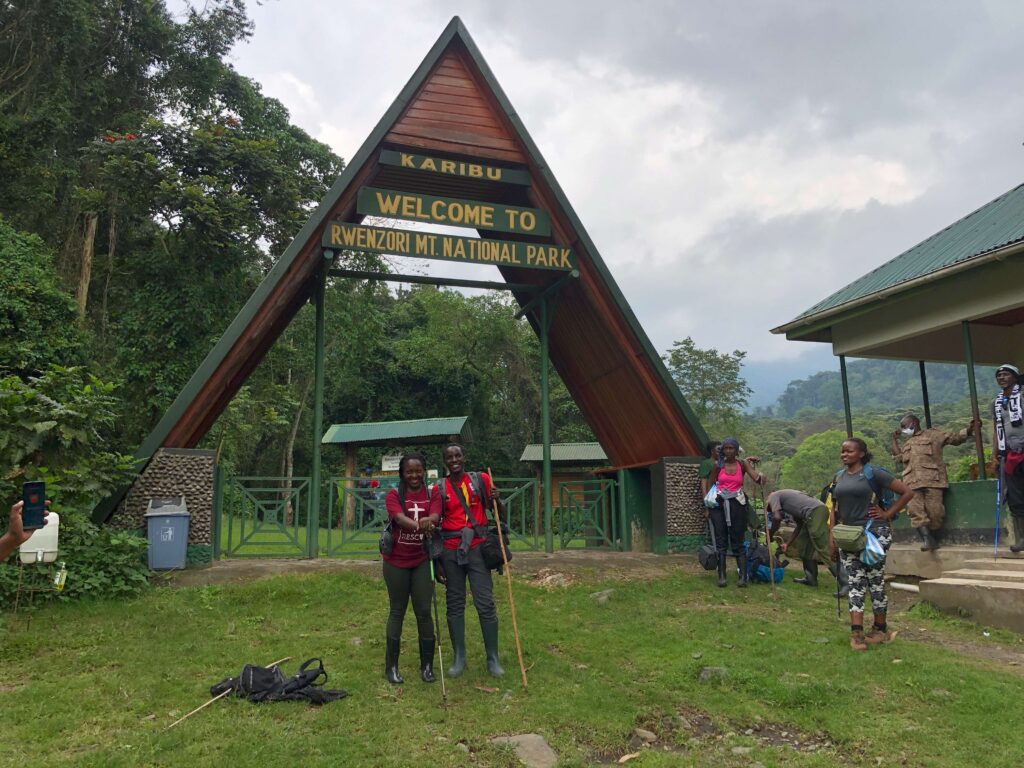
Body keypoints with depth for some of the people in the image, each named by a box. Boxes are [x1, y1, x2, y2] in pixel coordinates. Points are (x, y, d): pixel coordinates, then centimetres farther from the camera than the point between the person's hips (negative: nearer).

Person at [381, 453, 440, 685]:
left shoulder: (432, 493, 2)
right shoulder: (394, 495, -4)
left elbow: (436, 516, -18)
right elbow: (399, 518, -24)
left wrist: (428, 520, -43)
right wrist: (419, 525, -45)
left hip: (422, 561, 1)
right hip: (396, 561, -1)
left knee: (424, 612, 3)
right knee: (397, 611, 8)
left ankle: (427, 666, 15)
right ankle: (391, 666, 18)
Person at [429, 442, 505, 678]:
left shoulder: (481, 479, 4)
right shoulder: (440, 488, 4)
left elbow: (500, 512, 10)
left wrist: (497, 500, -12)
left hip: (477, 547, -1)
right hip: (451, 550, 1)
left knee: (485, 603, -2)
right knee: (454, 603, 8)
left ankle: (493, 658, 9)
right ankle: (459, 657, 19)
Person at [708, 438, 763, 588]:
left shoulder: (743, 464, 0)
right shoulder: (719, 465, 3)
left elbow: (756, 478, -15)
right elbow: (711, 485, 12)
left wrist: (761, 476, -36)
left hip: (736, 505, -1)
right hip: (719, 504, 1)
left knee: (737, 542, 0)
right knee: (720, 541, 1)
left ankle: (743, 577, 1)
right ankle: (721, 576, 4)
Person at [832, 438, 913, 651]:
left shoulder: (873, 473, -8)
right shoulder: (839, 476, 10)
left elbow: (907, 492, -7)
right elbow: (834, 508, 16)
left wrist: (887, 514, -8)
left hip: (874, 533, -5)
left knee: (875, 581, 4)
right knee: (855, 583, 1)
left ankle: (880, 629, 18)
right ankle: (856, 632, -1)